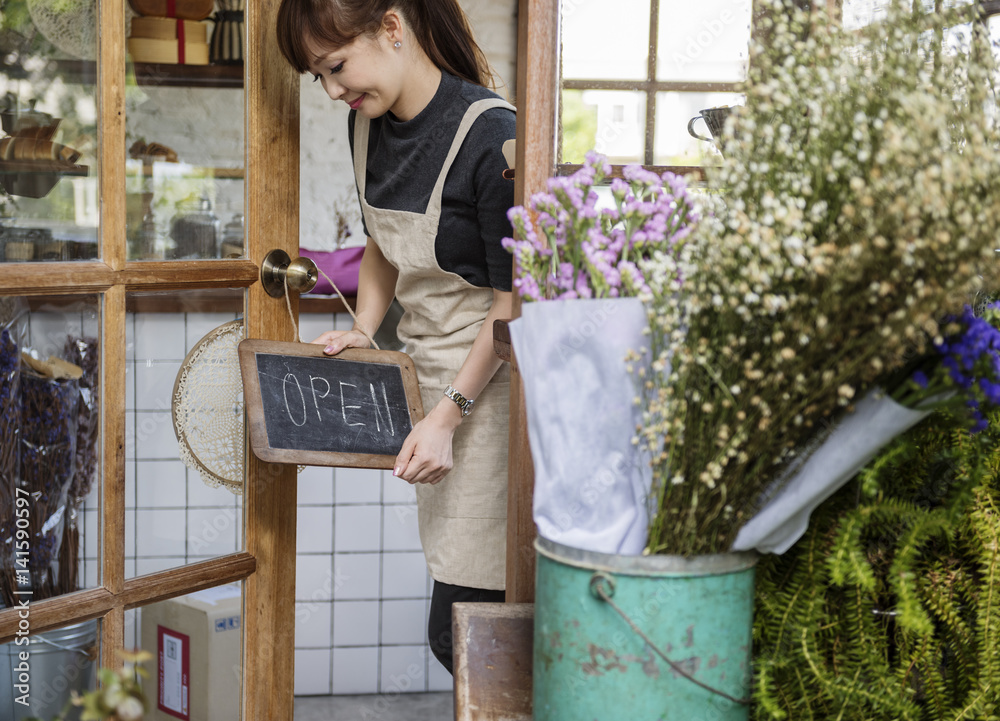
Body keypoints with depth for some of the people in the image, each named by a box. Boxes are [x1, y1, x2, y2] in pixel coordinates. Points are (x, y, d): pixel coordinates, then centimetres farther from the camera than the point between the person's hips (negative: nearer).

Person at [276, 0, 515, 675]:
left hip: (490, 383, -7)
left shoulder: (490, 133, -19)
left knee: (458, 631, -8)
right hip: (427, 369, 7)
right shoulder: (367, 122, 5)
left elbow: (511, 303, -15)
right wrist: (363, 331, 8)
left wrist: (448, 416, -15)